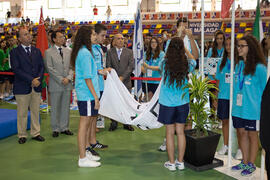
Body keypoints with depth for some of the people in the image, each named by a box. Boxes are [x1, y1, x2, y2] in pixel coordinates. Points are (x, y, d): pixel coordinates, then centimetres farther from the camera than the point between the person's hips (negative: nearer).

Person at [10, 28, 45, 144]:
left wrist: (38, 79, -10)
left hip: (36, 86, 4)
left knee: (35, 112, 11)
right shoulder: (15, 52, -3)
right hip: (22, 87, -4)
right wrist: (31, 80, -17)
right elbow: (16, 69, -12)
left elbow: (42, 66, 8)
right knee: (22, 113, 5)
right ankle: (22, 135, 17)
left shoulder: (37, 51, 12)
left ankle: (36, 133, 21)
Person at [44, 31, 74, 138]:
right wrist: (61, 79, -14)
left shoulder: (68, 51, 10)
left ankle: (64, 128, 20)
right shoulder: (48, 52, -3)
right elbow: (49, 68, -9)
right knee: (55, 108, 5)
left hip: (67, 84, 4)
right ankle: (55, 129, 16)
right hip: (55, 84, -4)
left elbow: (71, 66, 8)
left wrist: (68, 78, -9)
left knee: (65, 107, 9)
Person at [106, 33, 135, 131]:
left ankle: (126, 123, 15)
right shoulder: (110, 52, 5)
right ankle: (114, 123, 15)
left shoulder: (129, 52, 7)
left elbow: (131, 66, -2)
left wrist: (122, 77, -12)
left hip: (126, 82, 1)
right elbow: (108, 66, -1)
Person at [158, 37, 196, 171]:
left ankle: (171, 163, 15)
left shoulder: (165, 63, -10)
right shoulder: (187, 64, -6)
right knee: (180, 132, 10)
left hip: (167, 103, -2)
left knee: (170, 132, 6)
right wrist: (186, 49, 27)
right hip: (182, 102, 2)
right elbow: (193, 60, 18)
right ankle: (180, 162, 20)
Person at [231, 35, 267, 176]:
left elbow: (264, 89, -6)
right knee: (242, 133, 14)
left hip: (252, 109, -6)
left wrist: (259, 105, -6)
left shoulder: (259, 67, -13)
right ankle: (244, 162, 29)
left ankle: (251, 164, 21)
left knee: (252, 135, 7)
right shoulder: (239, 64, 7)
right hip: (238, 107, 6)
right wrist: (234, 102, 12)